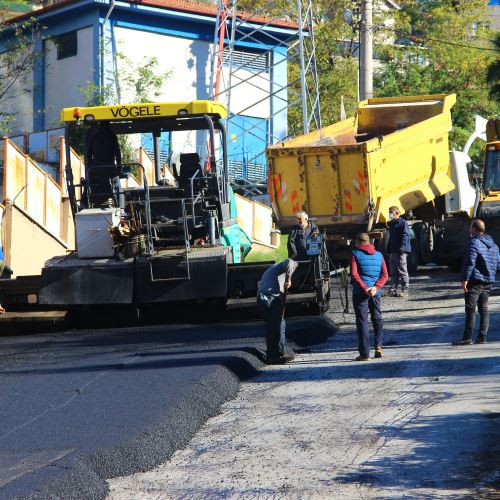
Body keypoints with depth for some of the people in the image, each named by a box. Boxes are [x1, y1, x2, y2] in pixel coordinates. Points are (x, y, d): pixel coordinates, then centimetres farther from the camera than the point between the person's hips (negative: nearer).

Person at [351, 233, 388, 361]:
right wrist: (376, 287, -9)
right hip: (375, 292, 4)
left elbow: (354, 275, -13)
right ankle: (378, 345, 4)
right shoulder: (378, 255, 11)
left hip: (360, 292, -4)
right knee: (377, 319, 19)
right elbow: (384, 275, 2)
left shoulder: (355, 254, -2)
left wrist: (364, 288, -15)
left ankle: (364, 353, -3)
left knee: (362, 321, -1)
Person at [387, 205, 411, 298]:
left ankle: (405, 291, -4)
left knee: (402, 271, -6)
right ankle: (392, 290, 13)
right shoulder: (391, 224, 21)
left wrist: (401, 247, -24)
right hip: (392, 251, 9)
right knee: (393, 272, 10)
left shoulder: (403, 223, -7)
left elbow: (405, 236, -15)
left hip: (400, 252, -9)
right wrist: (388, 250, 20)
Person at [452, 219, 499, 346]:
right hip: (488, 281, 8)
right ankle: (482, 336, 11)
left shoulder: (474, 243, -13)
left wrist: (465, 279, -19)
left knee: (470, 309, -9)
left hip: (475, 281, -8)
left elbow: (470, 263, -19)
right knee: (484, 309, 12)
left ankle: (467, 338, -11)